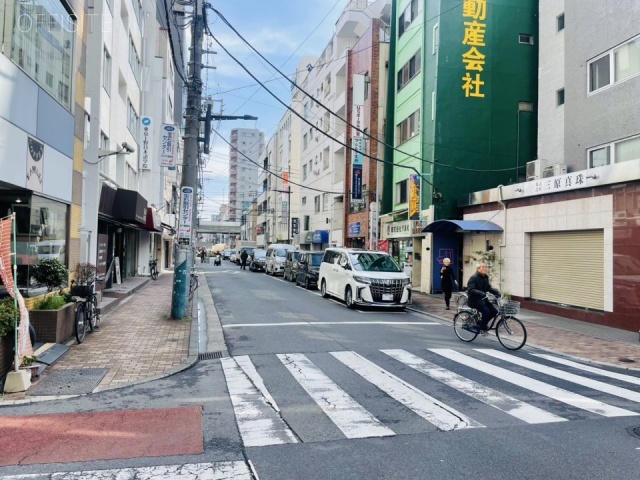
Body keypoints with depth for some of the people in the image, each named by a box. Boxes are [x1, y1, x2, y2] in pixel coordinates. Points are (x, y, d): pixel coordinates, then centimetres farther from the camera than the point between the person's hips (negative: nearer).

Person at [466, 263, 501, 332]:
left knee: (494, 311, -5)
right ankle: (482, 328, -6)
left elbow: (489, 288, 9)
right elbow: (470, 290, -26)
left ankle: (480, 324, 11)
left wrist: (497, 292, -10)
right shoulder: (474, 278, -16)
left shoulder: (486, 277, 10)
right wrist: (482, 293, -39)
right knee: (486, 311, -25)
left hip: (483, 299, 8)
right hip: (475, 300, -8)